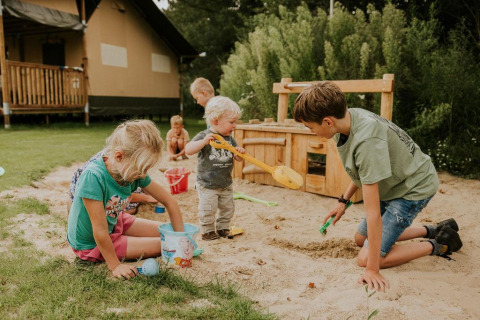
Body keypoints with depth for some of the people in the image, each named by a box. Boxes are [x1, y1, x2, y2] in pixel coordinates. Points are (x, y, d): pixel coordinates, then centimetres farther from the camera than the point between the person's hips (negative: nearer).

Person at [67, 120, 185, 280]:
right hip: (90, 244, -6)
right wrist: (115, 266, -23)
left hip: (114, 222, 7)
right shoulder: (94, 176, -36)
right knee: (161, 245, -9)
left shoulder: (135, 172, -16)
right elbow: (100, 231, -31)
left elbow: (169, 201, -7)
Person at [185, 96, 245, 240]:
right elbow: (188, 150, -25)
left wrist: (240, 152, -21)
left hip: (226, 184, 6)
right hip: (207, 185, -6)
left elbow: (237, 158, 3)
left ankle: (222, 228, 34)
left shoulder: (230, 139, 2)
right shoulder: (204, 136, -15)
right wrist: (204, 141, -38)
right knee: (208, 210, 0)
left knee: (228, 208, 15)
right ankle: (207, 231, 21)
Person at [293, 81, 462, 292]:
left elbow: (373, 212, -35)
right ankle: (431, 231, 26)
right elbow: (363, 171, 8)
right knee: (360, 239, 20)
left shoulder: (367, 141, -38)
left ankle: (438, 245, 6)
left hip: (415, 187, -9)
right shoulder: (348, 116, -12)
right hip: (394, 185, 9)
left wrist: (372, 269, -29)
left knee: (366, 258, -11)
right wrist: (344, 201, 9)